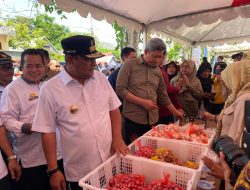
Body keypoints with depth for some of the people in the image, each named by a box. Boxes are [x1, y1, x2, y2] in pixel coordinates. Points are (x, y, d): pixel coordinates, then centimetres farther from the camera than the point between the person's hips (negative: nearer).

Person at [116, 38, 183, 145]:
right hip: (133, 119, -4)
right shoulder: (130, 65, -4)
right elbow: (120, 89, -11)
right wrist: (142, 102, -15)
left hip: (153, 119, 5)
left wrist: (175, 112, 18)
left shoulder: (158, 71, 11)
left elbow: (162, 95, 18)